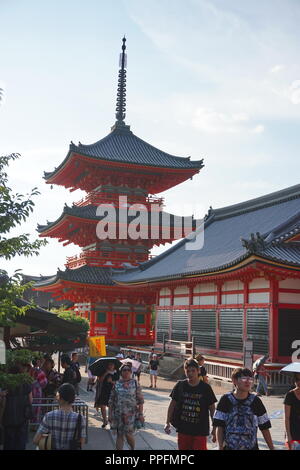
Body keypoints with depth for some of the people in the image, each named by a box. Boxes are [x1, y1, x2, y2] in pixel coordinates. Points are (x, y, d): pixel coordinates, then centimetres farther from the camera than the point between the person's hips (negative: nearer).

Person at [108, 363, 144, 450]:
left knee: (128, 434, -7)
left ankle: (132, 448, 20)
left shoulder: (135, 383, 1)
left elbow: (140, 401, 1)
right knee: (119, 435, 5)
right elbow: (111, 401, 9)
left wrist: (141, 414, -4)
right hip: (118, 414, 2)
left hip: (131, 414, -2)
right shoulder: (116, 384, 5)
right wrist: (110, 414, 5)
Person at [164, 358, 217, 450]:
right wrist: (168, 423, 6)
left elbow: (212, 409, 0)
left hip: (200, 430, -3)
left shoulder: (205, 388, -6)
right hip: (183, 429, 3)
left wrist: (214, 429, 0)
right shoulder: (180, 385, -1)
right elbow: (173, 404, 8)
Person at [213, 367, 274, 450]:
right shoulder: (226, 400, -3)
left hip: (251, 447, 1)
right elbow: (219, 427, -2)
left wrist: (272, 448, 5)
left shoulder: (255, 401, 0)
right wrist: (221, 447, -10)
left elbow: (264, 428, 5)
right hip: (229, 447, 0)